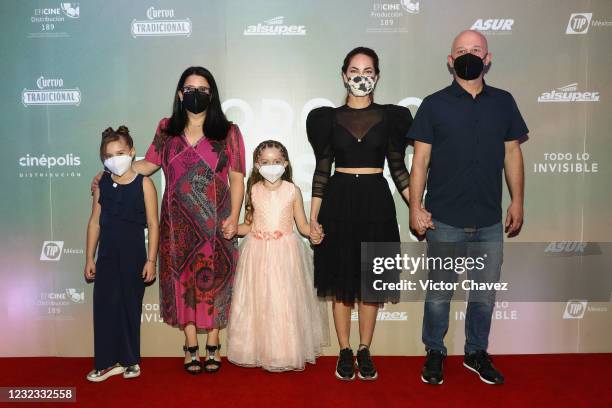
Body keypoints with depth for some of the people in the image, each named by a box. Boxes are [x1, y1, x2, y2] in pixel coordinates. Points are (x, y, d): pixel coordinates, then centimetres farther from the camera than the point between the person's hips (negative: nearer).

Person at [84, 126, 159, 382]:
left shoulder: (143, 184, -6)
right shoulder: (102, 184, 4)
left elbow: (153, 224, -6)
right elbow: (95, 222, 8)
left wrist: (151, 260, -9)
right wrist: (90, 258, 7)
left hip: (133, 255, -3)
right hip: (107, 255, 3)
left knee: (130, 307, 8)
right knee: (104, 306, 4)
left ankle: (130, 360, 24)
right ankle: (108, 362, 18)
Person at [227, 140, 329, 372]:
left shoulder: (292, 190, -1)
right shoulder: (253, 191, 4)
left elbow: (303, 226, 1)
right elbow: (248, 226, 11)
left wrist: (314, 231, -19)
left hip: (286, 253, -1)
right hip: (258, 253, 2)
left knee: (285, 302, 1)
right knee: (258, 301, 5)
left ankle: (287, 352, 17)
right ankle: (259, 350, 21)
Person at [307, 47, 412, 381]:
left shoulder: (390, 117, 4)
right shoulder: (329, 118, 4)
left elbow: (398, 168, 5)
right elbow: (321, 171, 4)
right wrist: (313, 219, 0)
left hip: (376, 202, 0)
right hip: (339, 201, 0)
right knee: (341, 281, 6)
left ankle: (365, 351, 24)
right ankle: (345, 352, 22)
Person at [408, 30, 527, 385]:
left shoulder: (503, 102, 7)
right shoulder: (434, 104, -1)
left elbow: (512, 153, 10)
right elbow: (421, 159, -3)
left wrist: (518, 201, 6)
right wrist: (415, 206, -8)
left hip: (490, 222, 3)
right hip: (445, 222, -2)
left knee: (485, 294, 14)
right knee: (439, 293, 9)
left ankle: (477, 352, 32)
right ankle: (435, 353, 28)